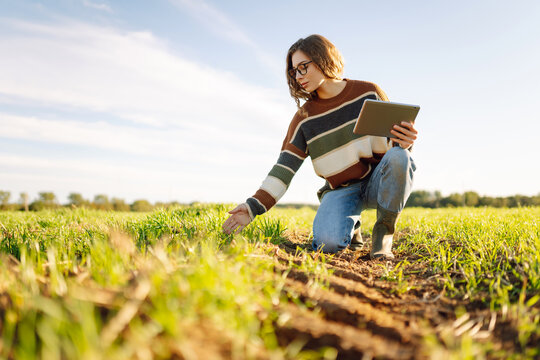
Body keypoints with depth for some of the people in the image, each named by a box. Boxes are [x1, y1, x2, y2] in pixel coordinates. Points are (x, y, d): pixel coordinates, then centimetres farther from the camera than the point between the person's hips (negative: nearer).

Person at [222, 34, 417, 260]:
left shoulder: (368, 92, -1)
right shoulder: (304, 118, 0)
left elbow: (395, 135, 4)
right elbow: (284, 168, -7)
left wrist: (405, 141, -23)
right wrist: (253, 207, -19)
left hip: (380, 181, 1)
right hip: (342, 190, 0)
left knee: (398, 156, -34)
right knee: (327, 242, -30)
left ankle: (384, 231, -12)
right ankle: (350, 226, 8)